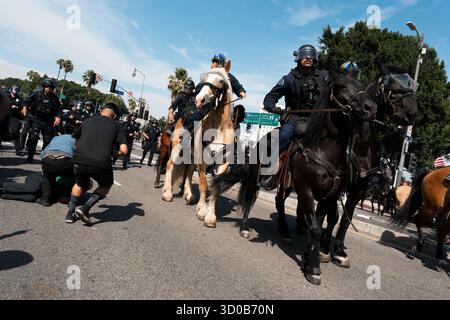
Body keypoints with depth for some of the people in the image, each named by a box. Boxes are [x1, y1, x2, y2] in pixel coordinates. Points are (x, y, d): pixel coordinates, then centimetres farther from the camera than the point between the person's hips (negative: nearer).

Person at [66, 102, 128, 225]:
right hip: (101, 164, -3)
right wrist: (113, 155, 20)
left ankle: (70, 213, 26)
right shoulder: (116, 127, 11)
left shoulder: (88, 121, 20)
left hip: (79, 160, 3)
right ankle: (85, 208, 11)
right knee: (106, 185, 28)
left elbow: (76, 140, 30)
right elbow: (124, 150, 1)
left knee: (81, 184, 35)